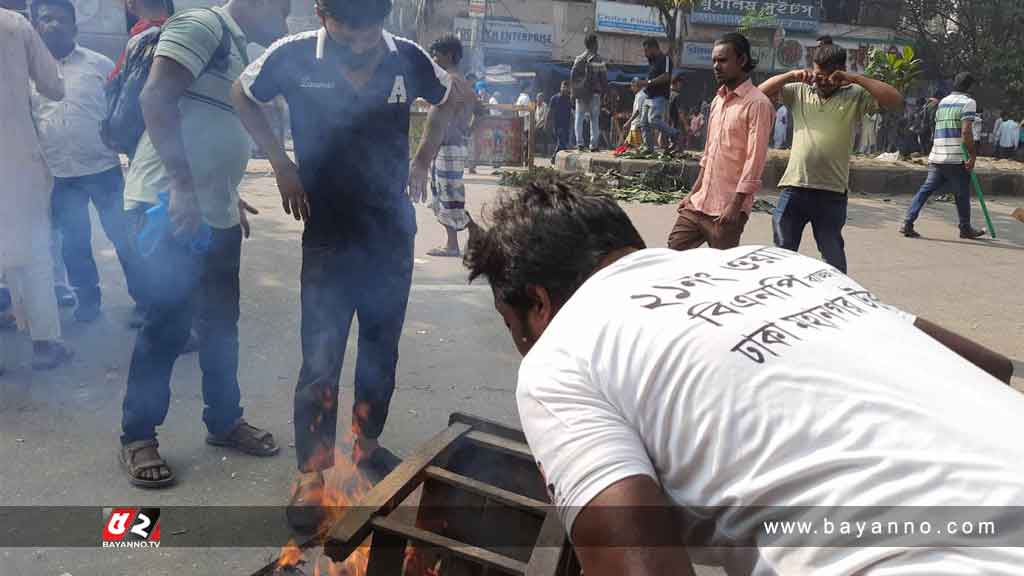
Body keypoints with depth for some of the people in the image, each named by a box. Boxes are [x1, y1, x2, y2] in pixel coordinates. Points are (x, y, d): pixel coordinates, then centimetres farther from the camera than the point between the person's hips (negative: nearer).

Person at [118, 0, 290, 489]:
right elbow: (155, 99, -20)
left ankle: (224, 420, 27)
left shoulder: (237, 48, 19)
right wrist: (182, 187, -25)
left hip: (215, 213, 9)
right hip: (169, 205, -9)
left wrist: (230, 197, 23)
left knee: (221, 322, 14)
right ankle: (137, 437, 12)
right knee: (167, 324, -3)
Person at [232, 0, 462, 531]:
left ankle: (368, 444, 34)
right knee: (321, 360, -3)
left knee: (382, 350, 14)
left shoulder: (407, 59, -8)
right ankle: (310, 475, 13)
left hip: (393, 234, 3)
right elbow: (242, 97, 7)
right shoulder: (294, 57, -13)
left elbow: (452, 96, 14)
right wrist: (282, 165, -1)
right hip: (328, 236, -2)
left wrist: (423, 159, 6)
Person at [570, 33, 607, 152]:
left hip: (580, 93, 3)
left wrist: (574, 91, 10)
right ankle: (594, 144, 0)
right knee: (594, 119, 3)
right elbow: (603, 77, -5)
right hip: (594, 93, -3)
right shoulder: (598, 59, -5)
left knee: (579, 118, 7)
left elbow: (572, 76, 5)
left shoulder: (579, 59, 5)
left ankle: (579, 143, -1)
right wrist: (604, 90, 5)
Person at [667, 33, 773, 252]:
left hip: (727, 209, -8)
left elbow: (754, 162, -17)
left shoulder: (757, 104, -11)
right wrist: (694, 193, 17)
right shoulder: (718, 101, 14)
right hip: (699, 203, 8)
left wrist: (735, 205, -21)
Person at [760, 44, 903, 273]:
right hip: (794, 188, 2)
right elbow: (761, 92, 9)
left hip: (832, 193, -2)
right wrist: (790, 75, -6)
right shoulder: (799, 91, 10)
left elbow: (896, 100, -8)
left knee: (833, 258, 7)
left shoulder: (854, 96, 3)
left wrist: (854, 78, -12)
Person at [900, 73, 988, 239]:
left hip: (936, 157, 6)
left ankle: (908, 224, -5)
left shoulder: (943, 102, 16)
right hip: (956, 158, -6)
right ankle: (966, 229, 20)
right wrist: (973, 155, -12)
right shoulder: (968, 102, -7)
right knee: (962, 195, 8)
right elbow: (966, 131, -18)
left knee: (925, 189, 5)